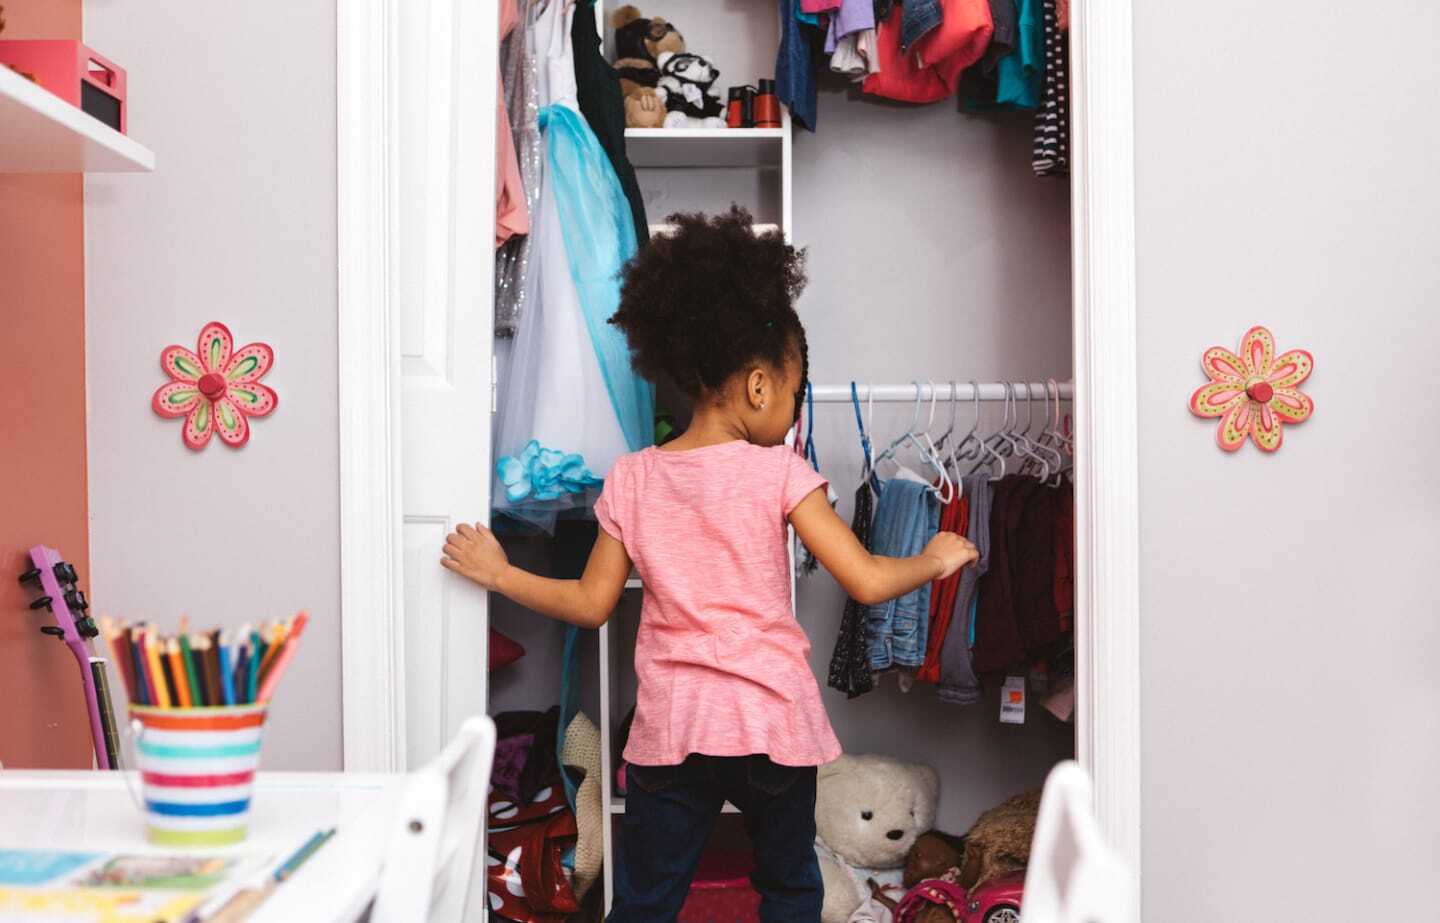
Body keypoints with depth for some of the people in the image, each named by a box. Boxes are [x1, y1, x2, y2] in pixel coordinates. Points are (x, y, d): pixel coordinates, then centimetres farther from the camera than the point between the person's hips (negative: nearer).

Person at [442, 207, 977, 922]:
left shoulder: (632, 479, -1)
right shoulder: (779, 472, -9)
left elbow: (591, 604, 3)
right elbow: (867, 581, -13)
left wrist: (496, 573, 17)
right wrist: (933, 560, 6)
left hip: (668, 728, 2)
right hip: (773, 721, -1)